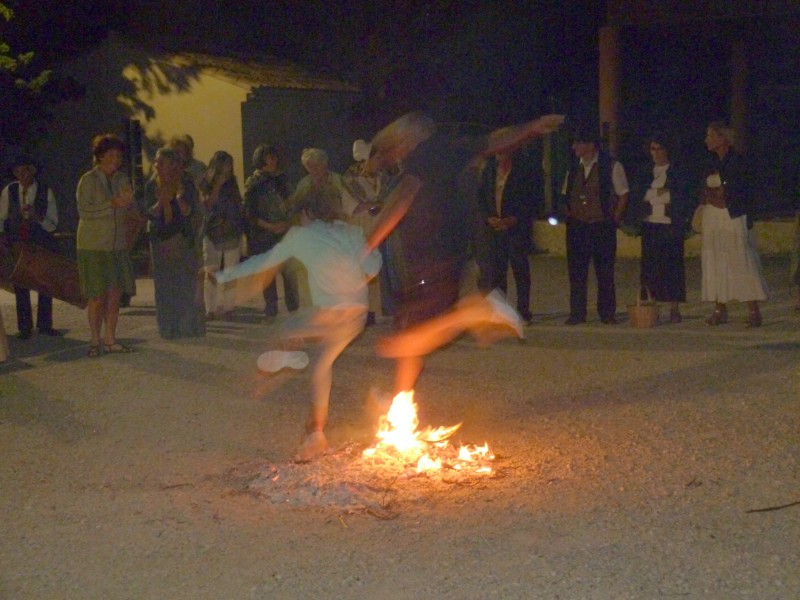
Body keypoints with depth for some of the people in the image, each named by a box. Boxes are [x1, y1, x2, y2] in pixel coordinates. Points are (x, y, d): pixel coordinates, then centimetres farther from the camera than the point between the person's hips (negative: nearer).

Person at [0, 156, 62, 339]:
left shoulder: (45, 192, -6)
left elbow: (52, 225, -6)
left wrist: (36, 216, -23)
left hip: (41, 243, 0)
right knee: (20, 286, 1)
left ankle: (44, 324, 20)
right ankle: (24, 327, 10)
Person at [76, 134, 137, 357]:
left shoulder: (122, 179, 9)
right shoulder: (88, 180, -6)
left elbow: (131, 209, 12)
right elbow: (84, 211, -14)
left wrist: (128, 202, -11)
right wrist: (112, 204, -22)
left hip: (117, 246, 5)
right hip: (93, 246, -5)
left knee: (115, 294, 4)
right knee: (97, 296, -3)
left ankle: (109, 340, 12)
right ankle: (95, 341, 8)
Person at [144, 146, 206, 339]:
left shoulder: (186, 184, -2)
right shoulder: (152, 186, 5)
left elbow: (189, 212, -9)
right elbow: (150, 214, -2)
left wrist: (179, 198, -27)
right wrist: (160, 202, -20)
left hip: (183, 239, -2)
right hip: (160, 239, 2)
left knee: (187, 284, -3)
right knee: (164, 286, 2)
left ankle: (190, 326, 4)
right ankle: (169, 328, 7)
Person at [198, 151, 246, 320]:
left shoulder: (232, 184, 11)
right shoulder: (206, 184, 1)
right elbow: (207, 204, -13)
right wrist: (218, 186, -17)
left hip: (233, 234, 3)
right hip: (212, 234, -3)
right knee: (211, 273, -8)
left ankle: (228, 308, 9)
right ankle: (211, 309, -4)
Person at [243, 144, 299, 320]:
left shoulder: (282, 179, 9)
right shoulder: (253, 183, -1)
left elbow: (290, 204, 14)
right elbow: (250, 213, -5)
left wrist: (287, 223, -5)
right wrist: (270, 227, -15)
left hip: (285, 234, 2)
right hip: (263, 236, -2)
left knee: (291, 272, -3)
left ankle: (294, 309, 9)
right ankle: (271, 312, 13)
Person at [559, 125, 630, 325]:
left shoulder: (611, 166, -4)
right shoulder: (574, 167, 9)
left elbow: (623, 194, 1)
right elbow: (565, 194, 19)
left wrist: (614, 219, -3)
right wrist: (568, 213, 5)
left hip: (602, 226, -4)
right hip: (577, 226, 4)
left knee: (605, 272, 1)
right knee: (576, 271, 3)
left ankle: (607, 313, 10)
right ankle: (577, 313, 10)